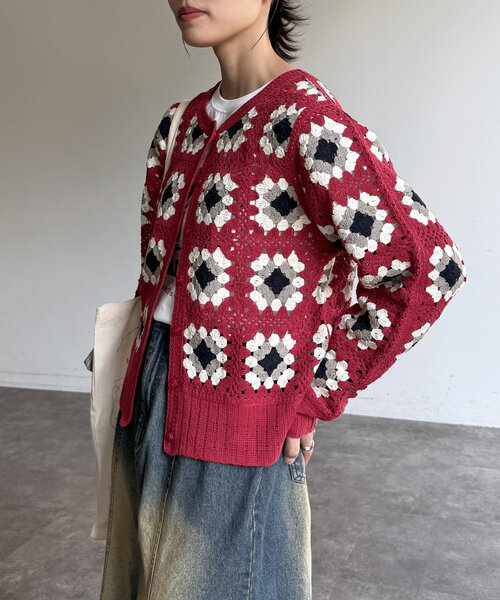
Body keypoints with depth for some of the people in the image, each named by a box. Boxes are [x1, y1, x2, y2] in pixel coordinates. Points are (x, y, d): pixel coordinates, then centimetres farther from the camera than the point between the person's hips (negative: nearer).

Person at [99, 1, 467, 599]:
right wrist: (145, 369, 11)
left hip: (236, 422, -7)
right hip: (149, 399, 8)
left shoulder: (306, 121, -16)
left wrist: (314, 397, -15)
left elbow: (427, 268, -21)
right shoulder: (180, 124, 8)